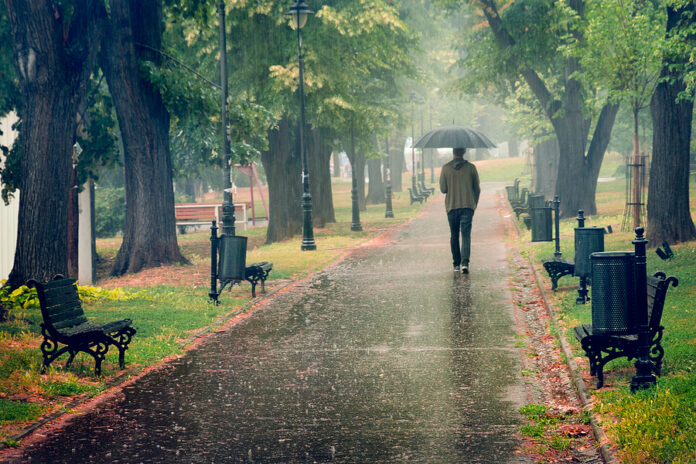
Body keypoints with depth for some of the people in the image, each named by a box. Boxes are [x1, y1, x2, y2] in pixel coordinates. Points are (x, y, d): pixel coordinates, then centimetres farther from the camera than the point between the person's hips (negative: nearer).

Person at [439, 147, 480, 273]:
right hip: (468, 206, -1)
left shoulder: (446, 168, -1)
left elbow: (443, 189, 1)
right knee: (466, 235, -4)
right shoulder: (471, 167, 0)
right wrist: (474, 204, 19)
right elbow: (477, 189, 5)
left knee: (454, 236, 13)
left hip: (452, 206, 1)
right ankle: (465, 262, -21)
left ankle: (456, 264, 16)